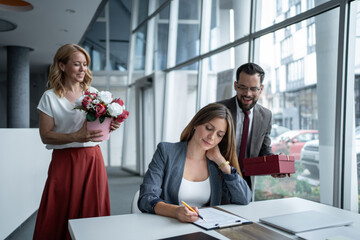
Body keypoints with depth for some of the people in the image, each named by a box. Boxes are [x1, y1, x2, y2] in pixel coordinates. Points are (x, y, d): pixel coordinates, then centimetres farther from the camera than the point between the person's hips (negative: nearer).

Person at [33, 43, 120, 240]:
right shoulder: (50, 97, -2)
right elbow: (45, 135, -6)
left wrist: (110, 126, -7)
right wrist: (76, 137, -21)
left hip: (93, 160, 3)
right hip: (65, 162, -3)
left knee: (93, 213, 7)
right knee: (61, 218, 2)